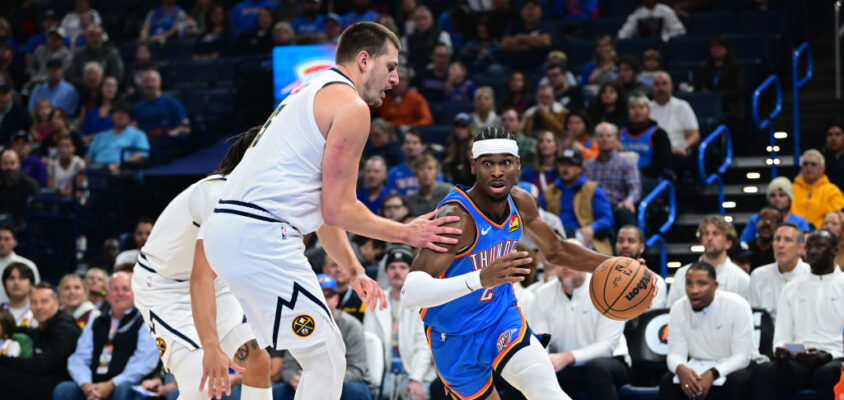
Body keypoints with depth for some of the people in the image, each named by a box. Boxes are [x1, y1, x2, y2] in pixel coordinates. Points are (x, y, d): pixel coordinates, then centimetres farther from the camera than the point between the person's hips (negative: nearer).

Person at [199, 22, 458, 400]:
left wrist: (353, 270, 26)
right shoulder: (351, 106, -6)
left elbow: (324, 208, 28)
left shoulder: (310, 94, 25)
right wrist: (406, 233, 3)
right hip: (261, 236, -10)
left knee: (325, 357, 19)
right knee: (326, 361, -4)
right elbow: (337, 210, -8)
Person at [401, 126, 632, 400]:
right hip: (456, 338, -4)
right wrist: (481, 278, -53)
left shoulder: (520, 203, -7)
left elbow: (556, 251, 16)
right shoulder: (456, 217, -30)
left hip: (503, 318, 4)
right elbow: (410, 294, -41)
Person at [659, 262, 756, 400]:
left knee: (739, 381, -36)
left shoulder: (738, 306, -19)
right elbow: (675, 353, -9)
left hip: (732, 367, -3)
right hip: (697, 367, 3)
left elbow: (741, 356, -20)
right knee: (667, 382, -24)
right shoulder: (678, 309, -8)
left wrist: (713, 373, -37)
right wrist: (680, 368, -35)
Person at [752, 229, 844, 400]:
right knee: (765, 371, -29)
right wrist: (781, 351, -9)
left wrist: (828, 356, -17)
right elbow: (782, 336, 15)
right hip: (798, 361, 3)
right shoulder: (791, 289, 21)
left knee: (828, 373, -39)